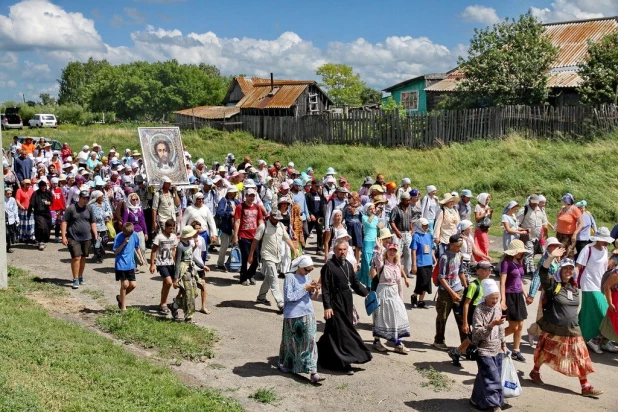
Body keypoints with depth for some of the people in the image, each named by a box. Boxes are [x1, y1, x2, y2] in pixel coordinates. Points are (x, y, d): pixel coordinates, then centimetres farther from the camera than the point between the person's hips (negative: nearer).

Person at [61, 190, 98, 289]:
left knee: (83, 258, 12)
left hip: (86, 238, 4)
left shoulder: (89, 208, 5)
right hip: (73, 238, -4)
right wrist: (63, 236, -11)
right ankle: (75, 280, -6)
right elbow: (64, 222, -5)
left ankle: (80, 276, 30)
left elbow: (93, 222, 12)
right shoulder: (71, 208, -7)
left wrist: (96, 235, 5)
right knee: (76, 257, -12)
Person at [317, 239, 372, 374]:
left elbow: (355, 283, 15)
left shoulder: (349, 265, 10)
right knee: (340, 331, -6)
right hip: (335, 303, -8)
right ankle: (344, 363, -2)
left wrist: (367, 293, 1)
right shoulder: (329, 266, -12)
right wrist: (327, 307, -19)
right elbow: (325, 289, -14)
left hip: (347, 302, 8)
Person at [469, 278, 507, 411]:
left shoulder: (497, 307, 5)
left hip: (497, 349, 6)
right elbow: (477, 332, -19)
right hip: (484, 350, -6)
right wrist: (491, 325, -29)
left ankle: (477, 399, 24)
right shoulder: (479, 310, -15)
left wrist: (503, 344, 18)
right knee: (492, 377, -8)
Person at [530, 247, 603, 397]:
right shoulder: (553, 285, -11)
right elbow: (543, 273, -29)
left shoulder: (574, 289, 8)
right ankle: (535, 372, 37)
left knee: (580, 357, 3)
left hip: (572, 330, 5)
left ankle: (585, 387, 10)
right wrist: (552, 257, -40)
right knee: (546, 353, 11)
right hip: (553, 330, -5)